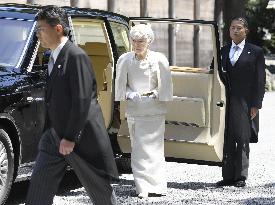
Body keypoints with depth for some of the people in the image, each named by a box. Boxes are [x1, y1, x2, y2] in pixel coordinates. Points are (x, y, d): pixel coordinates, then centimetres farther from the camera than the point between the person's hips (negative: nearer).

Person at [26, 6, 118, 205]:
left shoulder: (76, 56, -17)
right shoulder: (54, 57, 13)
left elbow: (82, 101, -21)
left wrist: (70, 138, -21)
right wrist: (48, 132, 14)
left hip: (81, 137, -9)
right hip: (56, 136, 9)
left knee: (99, 188, 6)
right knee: (39, 188, 5)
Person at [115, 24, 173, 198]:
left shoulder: (159, 60, -6)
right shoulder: (125, 60, 0)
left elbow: (165, 87, -1)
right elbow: (121, 85, 7)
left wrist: (152, 94, -13)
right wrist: (130, 94, -10)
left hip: (154, 110, -2)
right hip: (134, 110, 2)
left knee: (153, 148, -4)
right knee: (138, 149, 1)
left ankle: (155, 187, 0)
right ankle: (143, 187, 5)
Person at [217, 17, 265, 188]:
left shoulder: (255, 52, 4)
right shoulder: (223, 51, 15)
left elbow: (260, 80, 0)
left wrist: (256, 104, -8)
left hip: (244, 102, -4)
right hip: (225, 101, 4)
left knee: (242, 138, -5)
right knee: (227, 140, 3)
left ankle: (241, 176, -1)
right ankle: (228, 176, 8)